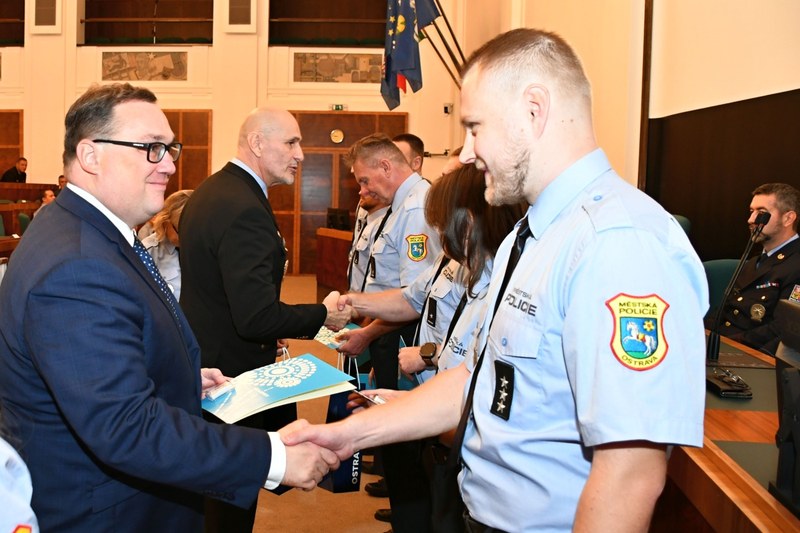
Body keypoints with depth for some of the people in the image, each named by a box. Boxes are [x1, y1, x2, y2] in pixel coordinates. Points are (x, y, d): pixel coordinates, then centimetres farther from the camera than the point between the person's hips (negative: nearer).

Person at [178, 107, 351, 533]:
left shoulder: (209, 191, 6)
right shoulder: (246, 210, -26)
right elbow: (258, 318, -31)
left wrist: (267, 331, 17)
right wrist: (324, 314, -16)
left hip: (201, 353, 10)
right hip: (231, 369, -10)